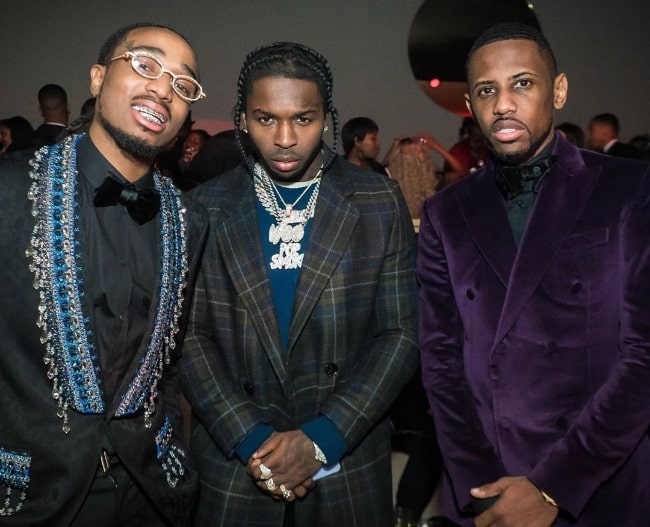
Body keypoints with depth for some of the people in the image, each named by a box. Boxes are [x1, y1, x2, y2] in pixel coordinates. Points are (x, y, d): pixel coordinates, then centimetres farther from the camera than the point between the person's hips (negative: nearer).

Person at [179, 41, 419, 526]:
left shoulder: (381, 204, -4)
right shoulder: (206, 208, -2)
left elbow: (401, 334, -6)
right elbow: (190, 335, -3)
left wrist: (322, 439, -13)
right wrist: (251, 438, -13)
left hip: (350, 464, 0)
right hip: (235, 465, 1)